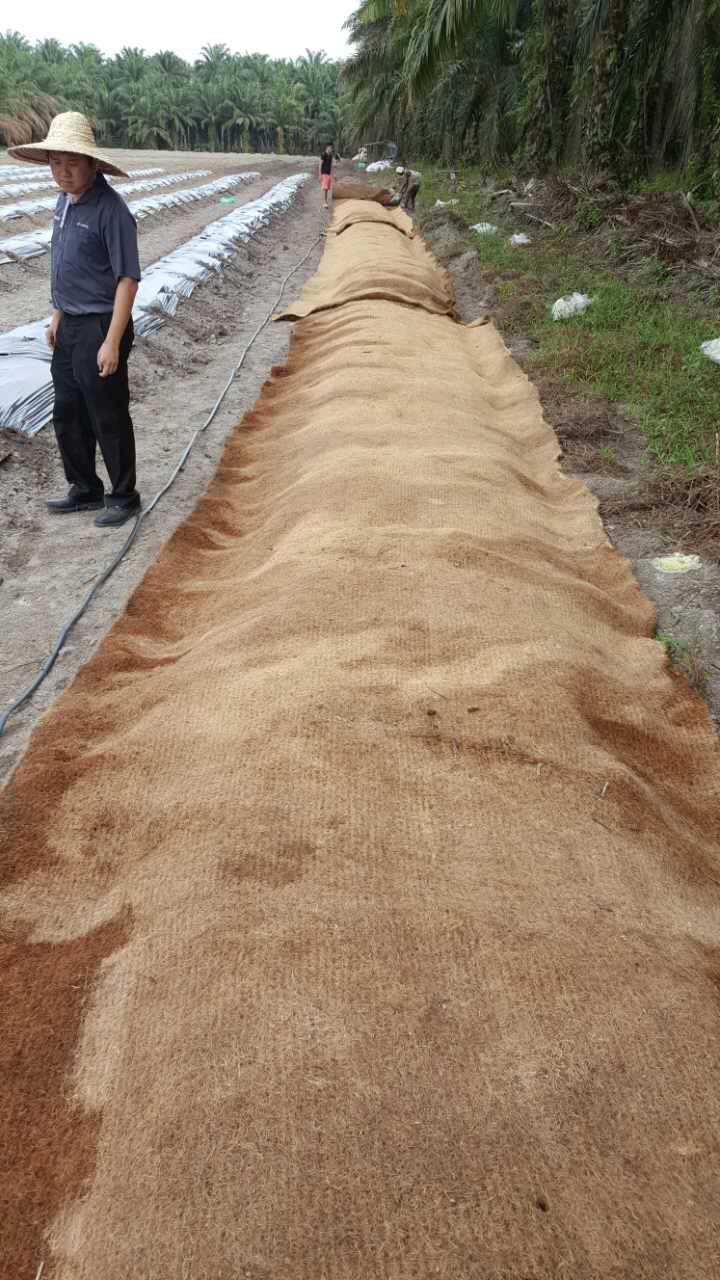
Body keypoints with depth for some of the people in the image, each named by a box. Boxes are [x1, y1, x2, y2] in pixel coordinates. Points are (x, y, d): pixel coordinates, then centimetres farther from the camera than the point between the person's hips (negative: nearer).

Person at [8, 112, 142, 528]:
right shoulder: (66, 200, 9)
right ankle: (85, 490, 31)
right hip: (70, 326, 9)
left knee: (108, 419, 2)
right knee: (68, 415, 16)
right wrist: (58, 315, 21)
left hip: (100, 327, -9)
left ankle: (124, 497, 18)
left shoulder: (111, 209, -17)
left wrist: (112, 342, -22)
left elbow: (128, 279, -19)